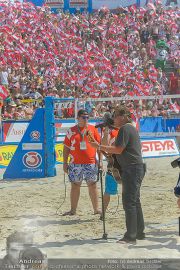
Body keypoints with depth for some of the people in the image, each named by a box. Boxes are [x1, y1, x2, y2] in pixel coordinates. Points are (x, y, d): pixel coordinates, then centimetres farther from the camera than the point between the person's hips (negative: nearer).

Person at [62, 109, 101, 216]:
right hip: (75, 163, 0)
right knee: (75, 186, 6)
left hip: (91, 163, 0)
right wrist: (65, 163, 4)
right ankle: (73, 210, 13)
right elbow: (66, 148, 7)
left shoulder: (93, 129, 5)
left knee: (93, 185, 3)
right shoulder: (71, 131, 4)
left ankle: (96, 209, 10)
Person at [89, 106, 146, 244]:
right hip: (137, 168, 11)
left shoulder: (125, 129, -13)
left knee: (129, 202, -10)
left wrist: (99, 147, -13)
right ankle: (139, 232, 22)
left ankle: (131, 236, -10)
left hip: (131, 169, -11)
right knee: (135, 201, 16)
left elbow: (119, 149, -19)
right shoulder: (132, 128, 19)